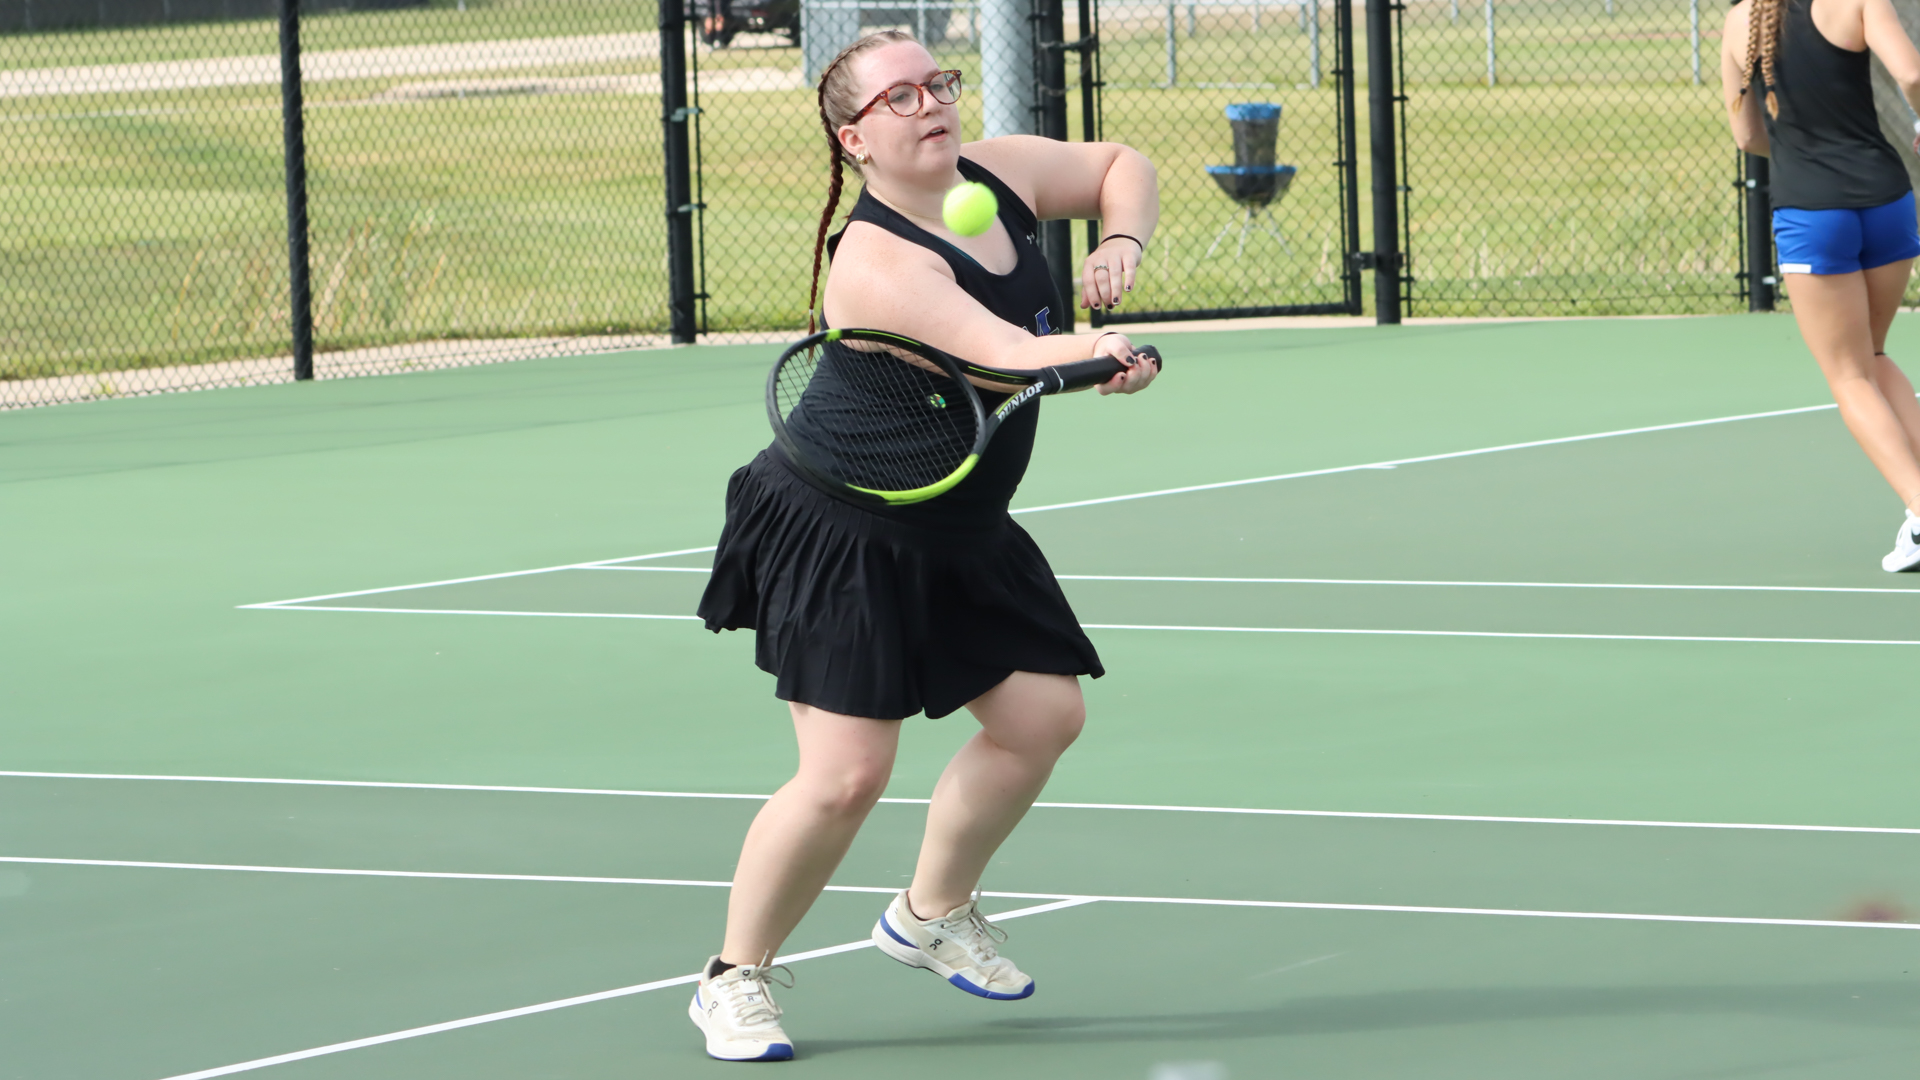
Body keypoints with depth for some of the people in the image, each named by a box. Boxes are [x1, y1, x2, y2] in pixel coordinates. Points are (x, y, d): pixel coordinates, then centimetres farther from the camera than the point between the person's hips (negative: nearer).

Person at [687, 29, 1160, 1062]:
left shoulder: (999, 173, -3)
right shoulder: (877, 262, -28)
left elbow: (1121, 165, 13)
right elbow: (1001, 351, -41)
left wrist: (1122, 247, -7)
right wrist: (1091, 357, -60)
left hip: (958, 534, 8)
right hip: (840, 540, -8)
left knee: (1044, 712, 5)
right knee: (845, 774, -14)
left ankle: (932, 912, 28)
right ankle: (735, 978, 6)